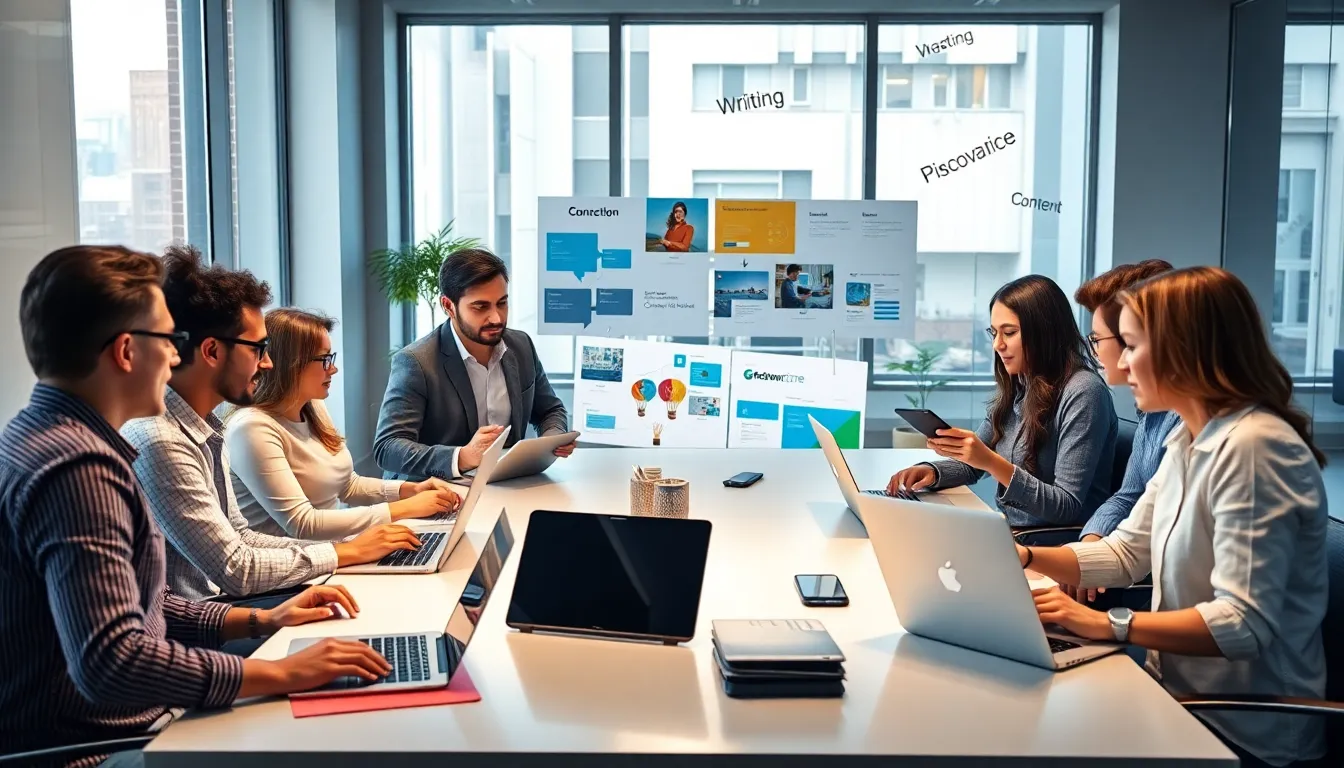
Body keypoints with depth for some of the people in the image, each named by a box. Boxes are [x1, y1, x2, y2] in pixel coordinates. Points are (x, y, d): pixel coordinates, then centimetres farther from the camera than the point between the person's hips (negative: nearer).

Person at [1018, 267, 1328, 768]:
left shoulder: (1251, 448, -23)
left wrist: (1106, 624, -29)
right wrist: (1024, 558, -2)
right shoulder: (1188, 442, 8)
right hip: (1183, 692, 8)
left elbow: (1242, 623, -28)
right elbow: (1126, 554, 12)